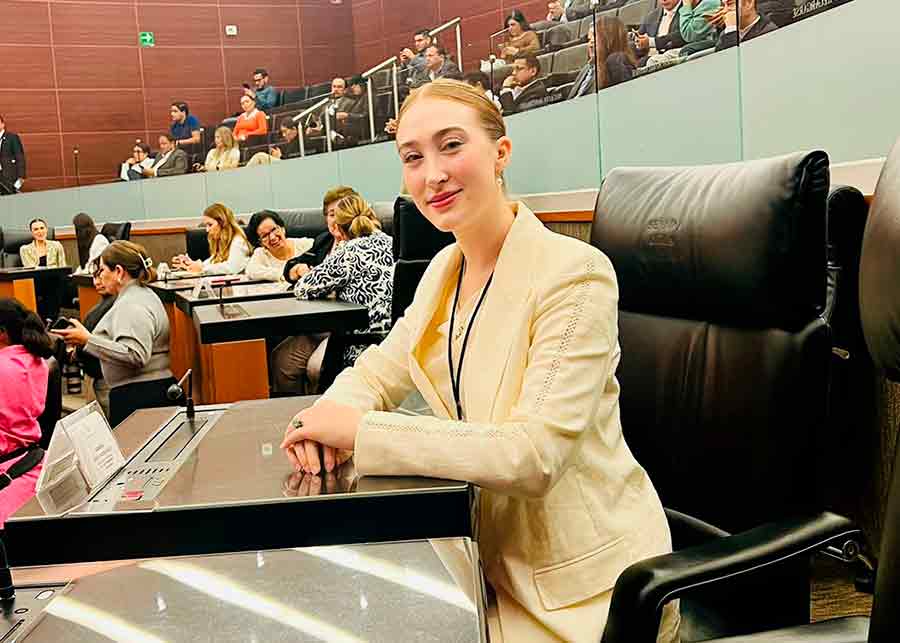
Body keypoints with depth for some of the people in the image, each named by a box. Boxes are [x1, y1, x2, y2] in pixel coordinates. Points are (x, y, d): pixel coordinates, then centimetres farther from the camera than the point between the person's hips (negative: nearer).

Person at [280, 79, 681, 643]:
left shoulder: (574, 273, -21)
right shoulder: (446, 268, 3)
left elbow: (534, 454, -28)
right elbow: (378, 372, 10)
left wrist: (361, 429, -27)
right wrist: (330, 416, -14)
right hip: (493, 555, 6)